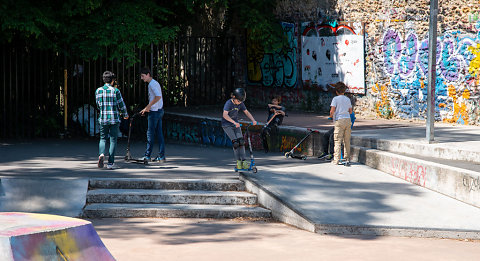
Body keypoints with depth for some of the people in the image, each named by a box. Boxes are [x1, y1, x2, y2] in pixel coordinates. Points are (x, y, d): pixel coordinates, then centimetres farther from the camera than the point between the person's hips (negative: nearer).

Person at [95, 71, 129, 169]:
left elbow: (98, 105, 11)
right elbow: (121, 105, -2)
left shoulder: (98, 91, 2)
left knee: (103, 138, 15)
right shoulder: (115, 91, -7)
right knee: (113, 140, 6)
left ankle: (101, 154, -15)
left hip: (103, 119, 2)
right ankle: (110, 163, 2)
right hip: (114, 119, -2)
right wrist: (125, 114, 17)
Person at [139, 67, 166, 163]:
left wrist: (148, 106, -18)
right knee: (159, 134, 8)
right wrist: (147, 109, 21)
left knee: (150, 133, -2)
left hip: (154, 111, -10)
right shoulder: (155, 83, 18)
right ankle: (161, 156, 7)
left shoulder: (152, 84, -13)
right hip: (159, 110, 10)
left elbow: (158, 97, -26)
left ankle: (147, 156, 3)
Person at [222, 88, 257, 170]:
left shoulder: (241, 104, -5)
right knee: (235, 143, -16)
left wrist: (253, 120, -10)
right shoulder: (228, 103, -23)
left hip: (236, 124, 5)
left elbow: (246, 112, 5)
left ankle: (243, 161, -7)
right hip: (227, 125, -5)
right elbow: (225, 115, -35)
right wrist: (234, 122, -45)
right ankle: (238, 161, -6)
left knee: (241, 141, -10)